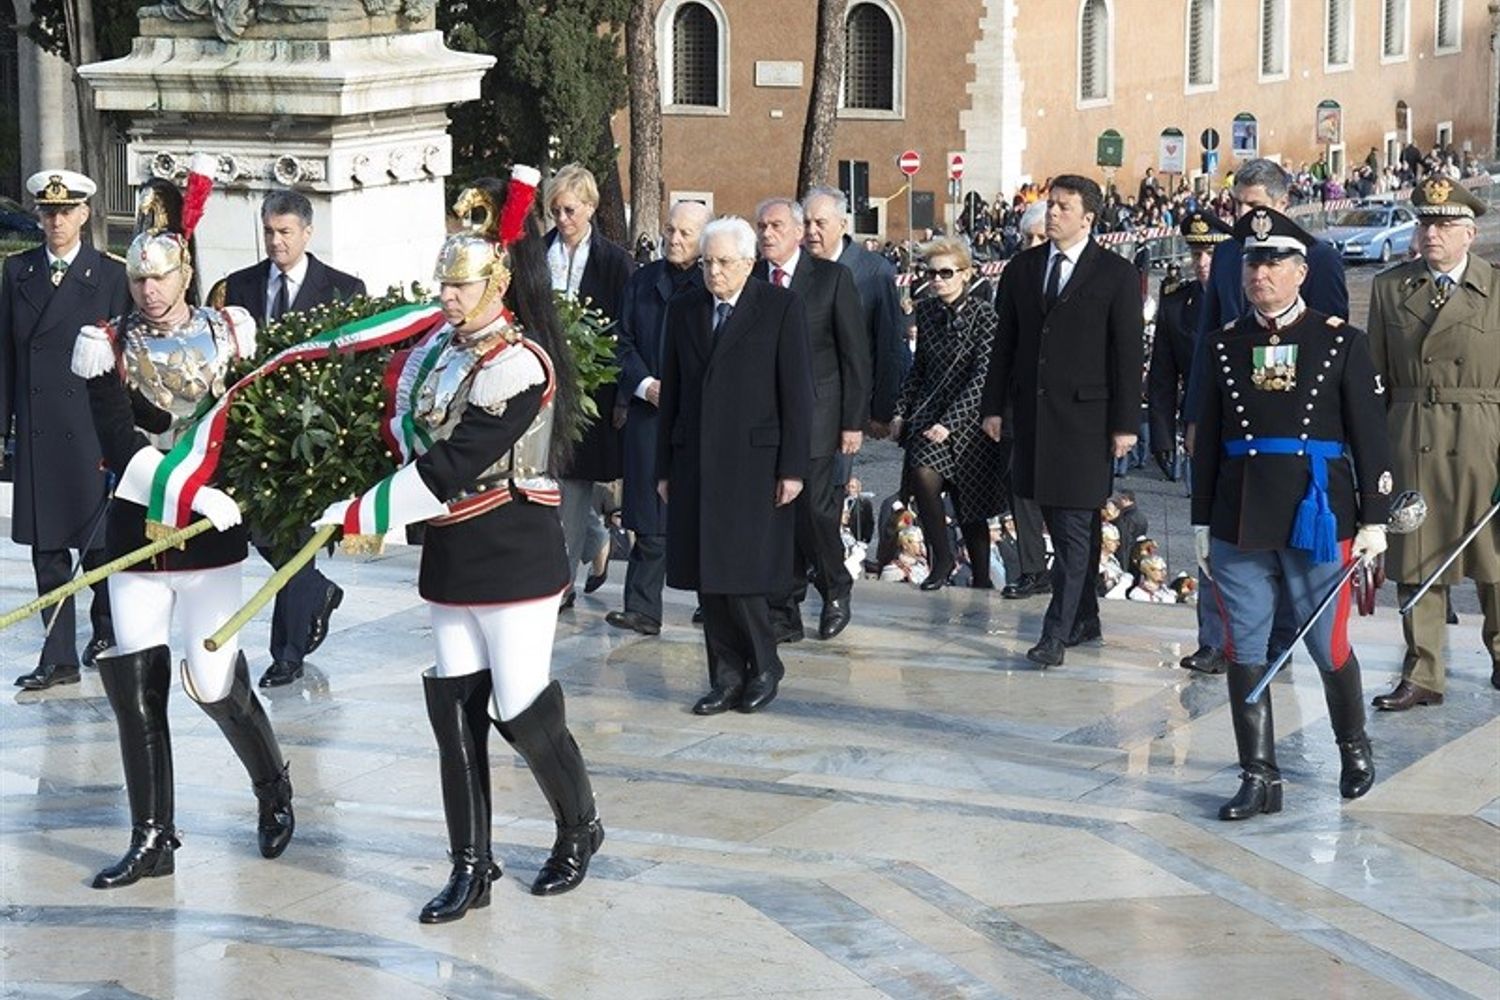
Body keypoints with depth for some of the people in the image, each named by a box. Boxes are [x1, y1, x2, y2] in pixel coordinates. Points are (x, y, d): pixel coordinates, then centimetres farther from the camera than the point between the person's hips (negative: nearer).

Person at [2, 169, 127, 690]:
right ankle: (59, 657, 8)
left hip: (92, 428, -3)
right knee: (46, 547, 4)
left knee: (99, 539, 7)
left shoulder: (111, 276, -1)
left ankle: (106, 625, 32)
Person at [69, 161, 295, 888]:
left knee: (215, 684, -4)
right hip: (136, 533, 1)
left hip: (211, 534, -1)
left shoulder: (230, 334, 1)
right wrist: (193, 492, -25)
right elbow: (119, 448, -14)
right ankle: (151, 840, 10)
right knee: (134, 686, 0)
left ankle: (273, 789, 24)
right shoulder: (107, 347, -2)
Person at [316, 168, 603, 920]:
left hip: (513, 558, -8)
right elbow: (409, 420, 24)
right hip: (450, 557, 8)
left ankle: (580, 831, 23)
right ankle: (471, 868, 13)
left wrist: (359, 514, -21)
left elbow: (451, 470, -23)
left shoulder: (519, 366, -18)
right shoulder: (442, 346, 6)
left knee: (523, 711, -2)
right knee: (454, 709, 6)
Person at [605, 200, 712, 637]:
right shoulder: (642, 282, 11)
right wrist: (646, 385, -6)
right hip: (649, 413, 2)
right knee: (651, 521, -1)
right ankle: (642, 609, 0)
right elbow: (625, 343, 10)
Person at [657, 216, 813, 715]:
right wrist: (665, 467, 11)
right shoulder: (683, 309, 11)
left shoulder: (781, 307, -2)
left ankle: (763, 668, 11)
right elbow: (671, 390, 14)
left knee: (741, 574, -8)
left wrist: (793, 468, -9)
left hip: (753, 462, -5)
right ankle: (726, 676, 14)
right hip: (696, 463, 5)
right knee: (707, 577, 4)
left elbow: (796, 391, -4)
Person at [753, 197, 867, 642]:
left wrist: (854, 421, -5)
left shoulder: (833, 277, -1)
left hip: (814, 416, -3)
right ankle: (785, 613, 11)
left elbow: (855, 353, -1)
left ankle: (836, 591, 18)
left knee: (813, 508, -7)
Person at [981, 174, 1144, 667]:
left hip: (1084, 414, -5)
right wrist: (994, 405, 10)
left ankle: (1057, 634, -9)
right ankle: (1084, 620, 22)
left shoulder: (1116, 274, -3)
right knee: (1061, 526, 11)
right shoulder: (1022, 267, 11)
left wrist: (1125, 423, -7)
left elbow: (1127, 353, -4)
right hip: (1033, 412, 5)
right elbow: (1005, 342, 14)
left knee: (1074, 528, -7)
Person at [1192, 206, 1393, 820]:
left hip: (1317, 516, -3)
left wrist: (1374, 520, -4)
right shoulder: (1225, 345, 7)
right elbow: (1207, 440, 10)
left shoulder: (1342, 343, 0)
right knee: (1244, 650, 3)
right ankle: (1260, 778, 11)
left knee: (1328, 647, 5)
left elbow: (1371, 437, 0)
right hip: (1239, 523, 3)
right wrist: (1202, 521, 8)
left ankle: (1354, 747, 30)